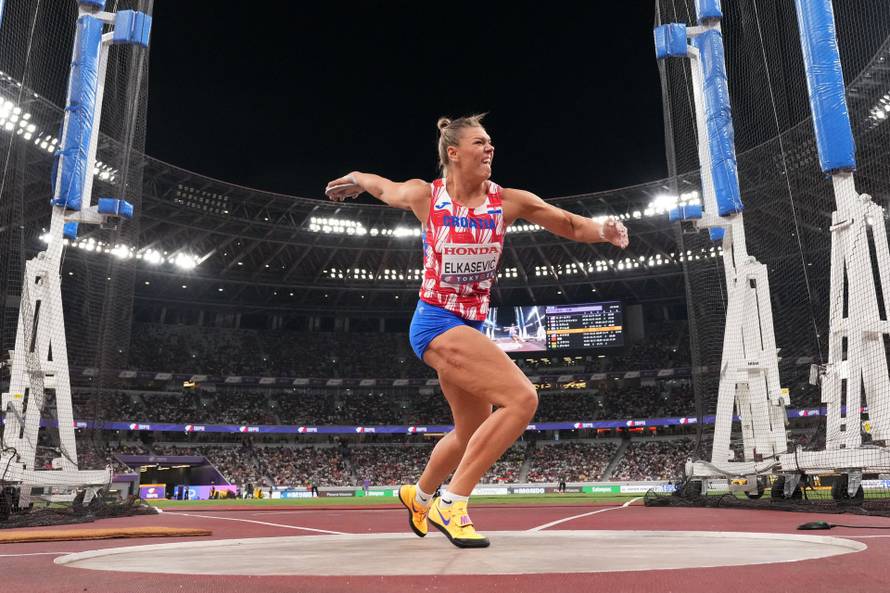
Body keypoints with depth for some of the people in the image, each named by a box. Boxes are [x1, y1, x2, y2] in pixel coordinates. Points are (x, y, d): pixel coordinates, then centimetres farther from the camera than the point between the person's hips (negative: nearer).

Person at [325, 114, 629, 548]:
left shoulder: (509, 202, -2)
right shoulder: (425, 195, -8)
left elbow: (572, 225, -1)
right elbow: (385, 188, 12)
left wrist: (603, 231, -21)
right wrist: (353, 179, 30)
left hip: (471, 328, 6)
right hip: (436, 323, -6)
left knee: (473, 432, 19)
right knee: (522, 399, -23)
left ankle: (419, 495, 47)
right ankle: (451, 504, -13)